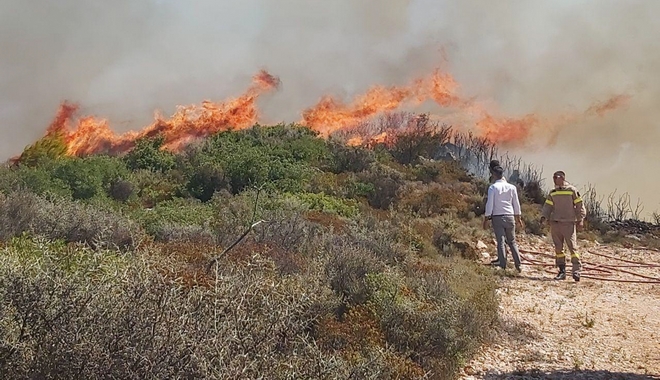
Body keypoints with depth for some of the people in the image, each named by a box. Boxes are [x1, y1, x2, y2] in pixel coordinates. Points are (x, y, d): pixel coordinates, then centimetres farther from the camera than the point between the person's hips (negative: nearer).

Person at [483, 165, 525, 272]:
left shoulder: (492, 187, -5)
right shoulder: (512, 187, 8)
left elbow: (489, 204, -7)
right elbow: (516, 204, 12)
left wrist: (486, 219, -2)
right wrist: (518, 218, 21)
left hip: (497, 217, -3)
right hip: (510, 216, 3)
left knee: (501, 242, -2)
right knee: (512, 241, 12)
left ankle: (503, 265, -7)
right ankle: (518, 265, 8)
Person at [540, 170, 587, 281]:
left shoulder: (572, 190, 0)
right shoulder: (552, 193, 14)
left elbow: (579, 205, 0)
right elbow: (548, 206, 13)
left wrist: (580, 220, -6)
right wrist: (544, 216, -4)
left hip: (568, 223, -5)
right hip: (555, 223, 5)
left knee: (572, 247, -10)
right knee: (558, 248, 5)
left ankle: (576, 271, -10)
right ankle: (562, 271, 11)